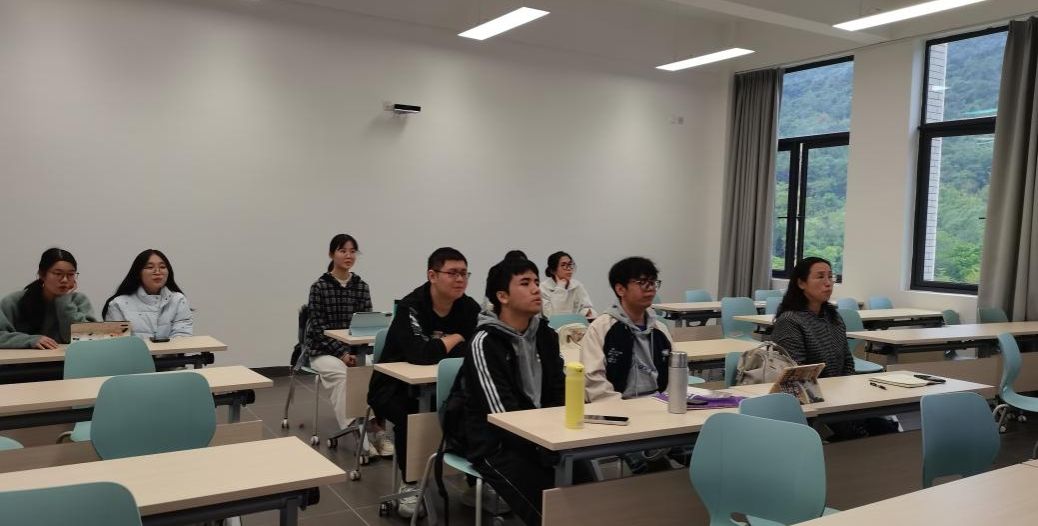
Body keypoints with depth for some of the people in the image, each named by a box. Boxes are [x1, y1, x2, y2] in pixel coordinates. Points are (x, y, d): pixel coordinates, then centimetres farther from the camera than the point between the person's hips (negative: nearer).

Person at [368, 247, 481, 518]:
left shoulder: (469, 308, -5)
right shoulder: (410, 307, -22)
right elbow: (420, 354, -35)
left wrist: (439, 347, -23)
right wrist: (455, 340, -19)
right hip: (395, 386, -4)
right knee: (409, 414, -35)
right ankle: (410, 485, -12)